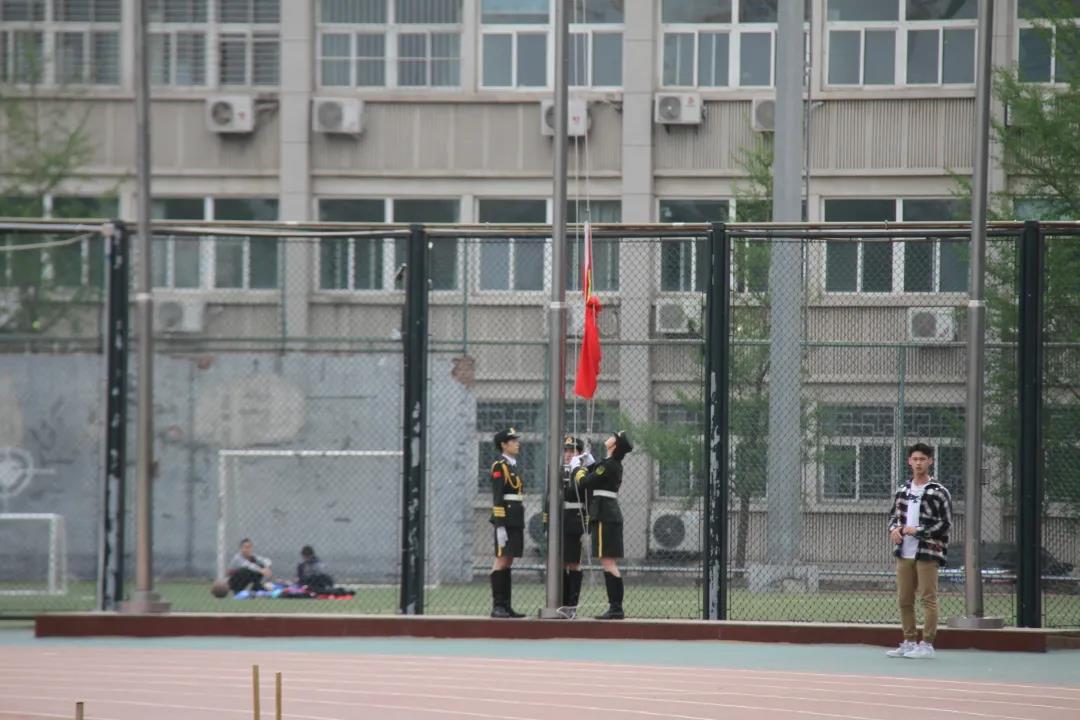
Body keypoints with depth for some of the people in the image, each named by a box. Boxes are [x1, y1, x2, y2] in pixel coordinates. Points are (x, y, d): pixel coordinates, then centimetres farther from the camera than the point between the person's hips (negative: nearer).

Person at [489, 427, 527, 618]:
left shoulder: (512, 466, 19)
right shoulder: (499, 466, -9)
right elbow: (497, 498, -15)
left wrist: (520, 525, 21)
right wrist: (500, 526, -21)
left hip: (516, 521, 9)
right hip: (506, 521, -9)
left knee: (507, 562, 8)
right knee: (501, 560, -8)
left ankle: (506, 606, 9)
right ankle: (497, 606, -8)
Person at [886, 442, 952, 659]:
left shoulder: (938, 492, -5)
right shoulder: (902, 490, 14)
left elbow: (946, 523, -8)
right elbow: (894, 515, 22)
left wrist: (918, 531, -14)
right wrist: (894, 529, 0)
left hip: (927, 553, -6)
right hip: (904, 553, 6)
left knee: (928, 598, -5)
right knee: (904, 599, 9)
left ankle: (927, 644, -2)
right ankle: (909, 642, 17)